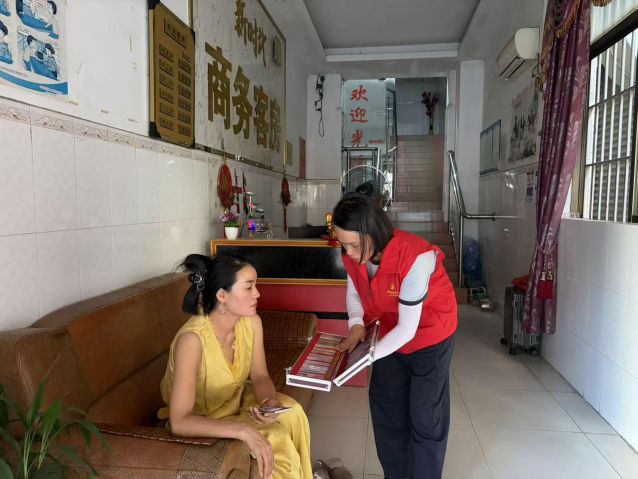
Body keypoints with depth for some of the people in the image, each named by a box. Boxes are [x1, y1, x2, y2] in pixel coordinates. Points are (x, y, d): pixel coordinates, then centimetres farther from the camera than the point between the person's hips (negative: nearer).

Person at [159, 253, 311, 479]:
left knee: (291, 413, -16)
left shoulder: (251, 322, -16)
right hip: (198, 425, -5)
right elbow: (179, 422, -34)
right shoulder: (192, 338, -34)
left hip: (235, 401, 6)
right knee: (275, 441, -21)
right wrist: (242, 431, -41)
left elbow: (260, 377, -5)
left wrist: (270, 401, -26)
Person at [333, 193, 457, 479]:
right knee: (385, 405, 16)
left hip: (429, 335, -6)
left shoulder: (414, 258, -37)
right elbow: (354, 292, 0)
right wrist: (356, 324, -19)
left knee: (424, 415, 4)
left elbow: (407, 328, -32)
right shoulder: (353, 256, -18)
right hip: (390, 332, 6)